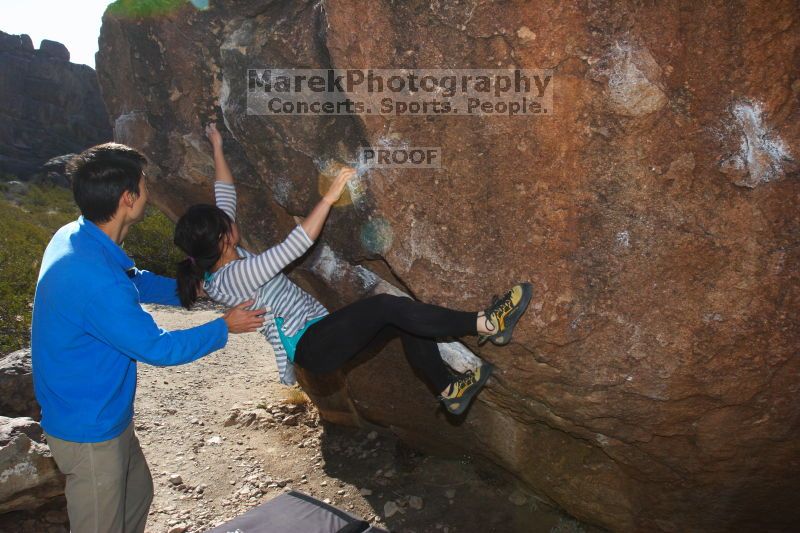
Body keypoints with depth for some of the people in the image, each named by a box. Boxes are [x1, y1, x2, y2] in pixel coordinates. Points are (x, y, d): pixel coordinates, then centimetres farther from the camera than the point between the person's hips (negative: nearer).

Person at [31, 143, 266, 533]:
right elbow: (158, 348, -24)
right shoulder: (94, 278, -35)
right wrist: (224, 327, -11)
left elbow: (135, 281, 15)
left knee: (137, 496, 27)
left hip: (108, 415, 9)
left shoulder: (74, 236, -5)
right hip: (88, 431, -9)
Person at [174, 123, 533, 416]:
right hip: (311, 347, -10)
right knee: (385, 306, -28)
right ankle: (485, 324, -25)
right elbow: (292, 248, -27)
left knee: (403, 318, -4)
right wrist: (329, 197, -28)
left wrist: (217, 148, 26)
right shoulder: (233, 277, -19)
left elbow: (225, 194, 19)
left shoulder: (221, 258, 9)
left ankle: (448, 390, 4)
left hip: (318, 333, 10)